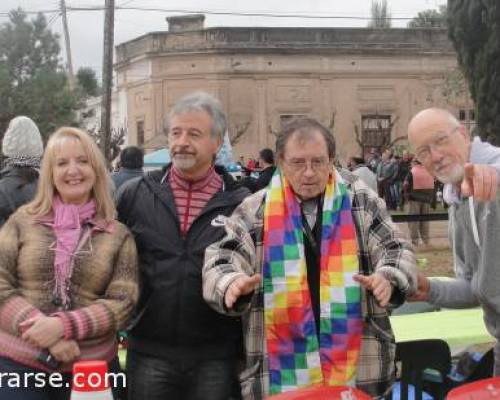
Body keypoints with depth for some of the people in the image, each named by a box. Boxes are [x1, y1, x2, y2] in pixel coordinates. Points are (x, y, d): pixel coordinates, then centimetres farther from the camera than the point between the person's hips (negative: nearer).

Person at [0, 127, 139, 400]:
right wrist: (43, 329, -16)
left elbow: (121, 303, -4)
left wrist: (64, 326, -18)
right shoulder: (23, 221, 3)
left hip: (91, 368, 1)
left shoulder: (118, 235, 3)